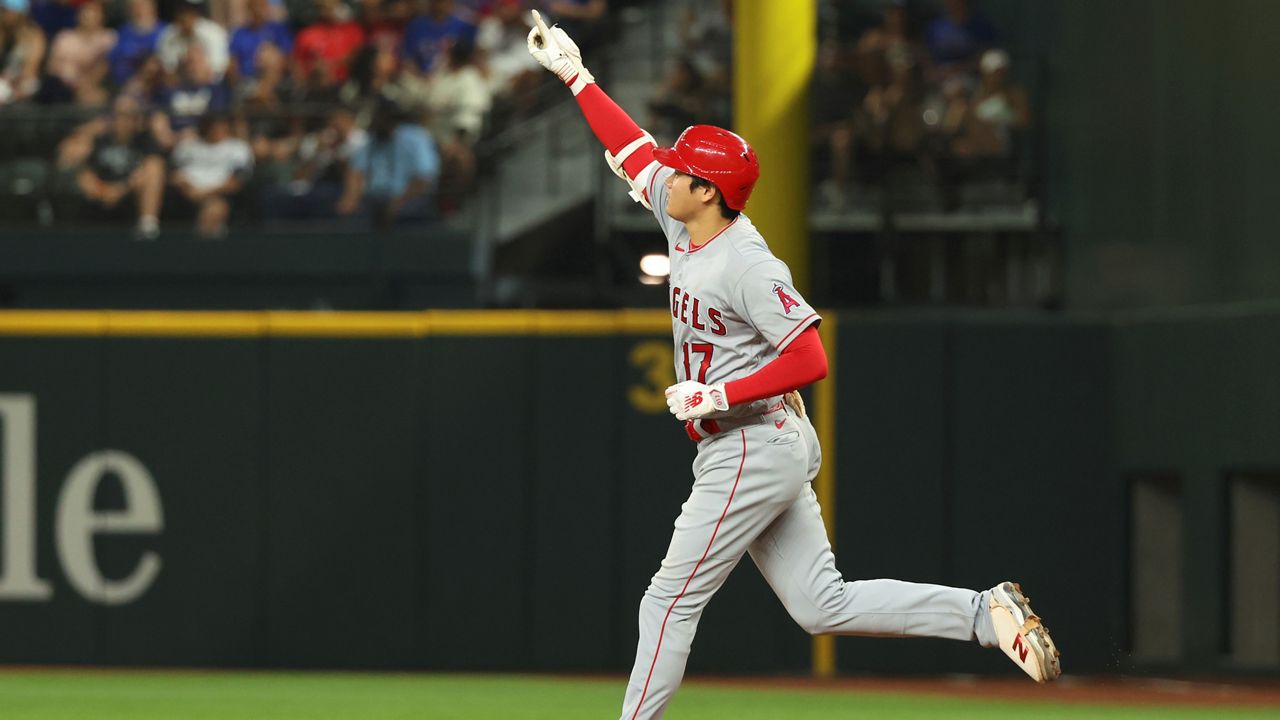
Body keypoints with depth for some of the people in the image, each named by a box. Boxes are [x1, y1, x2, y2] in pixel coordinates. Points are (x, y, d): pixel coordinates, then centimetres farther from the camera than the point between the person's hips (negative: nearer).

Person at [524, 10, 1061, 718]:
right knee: (824, 605, 7)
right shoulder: (685, 230, 7)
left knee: (671, 600, -4)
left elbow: (810, 361, -25)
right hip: (759, 453, 10)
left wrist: (719, 395, -23)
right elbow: (633, 152, 20)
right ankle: (987, 612, 3)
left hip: (754, 453, -10)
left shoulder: (748, 266, -19)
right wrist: (576, 75, 22)